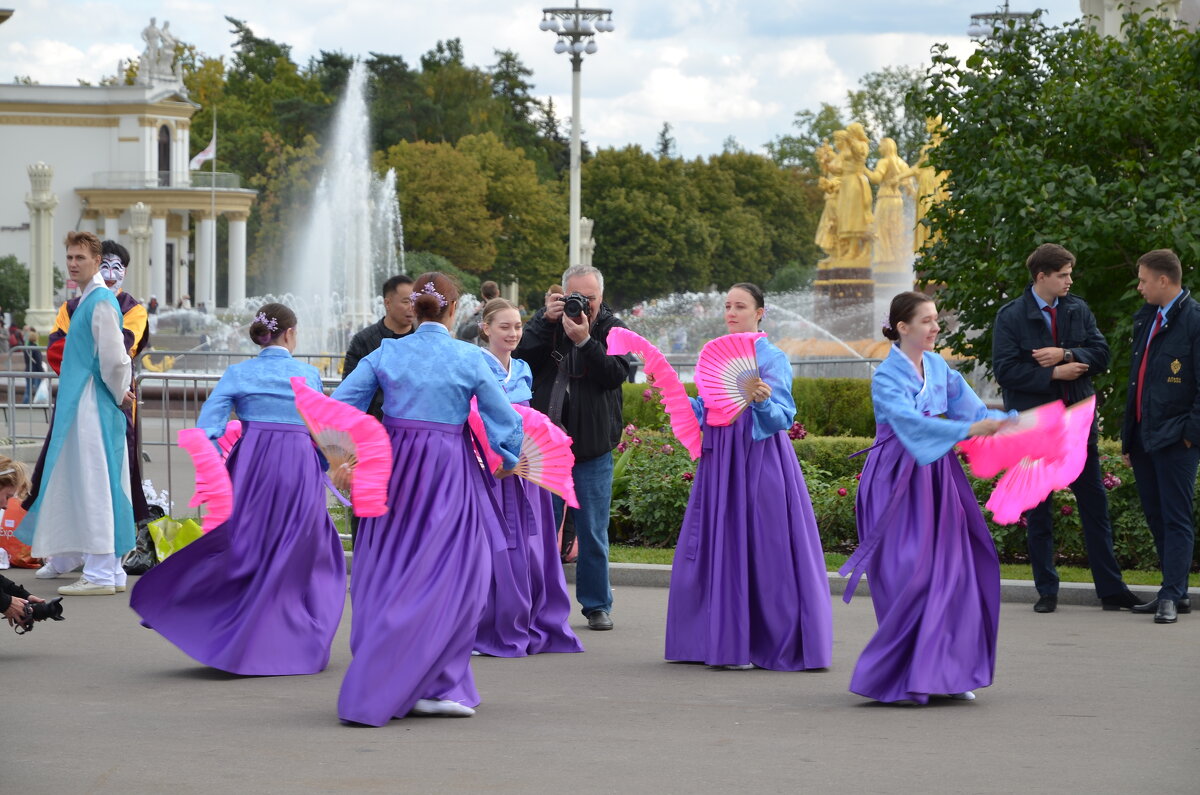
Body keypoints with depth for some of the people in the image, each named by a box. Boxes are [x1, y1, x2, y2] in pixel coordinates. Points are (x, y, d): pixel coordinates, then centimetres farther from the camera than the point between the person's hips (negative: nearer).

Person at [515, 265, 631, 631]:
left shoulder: (613, 329, 1)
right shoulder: (546, 321, 5)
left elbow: (617, 374, -13)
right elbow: (521, 357, -8)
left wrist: (585, 341, -24)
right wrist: (546, 321, -17)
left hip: (592, 446, -1)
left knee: (593, 532, 6)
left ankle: (597, 604, 15)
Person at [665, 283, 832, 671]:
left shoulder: (773, 359, -5)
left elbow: (782, 418, -13)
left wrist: (763, 401, -32)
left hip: (759, 461, -6)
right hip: (719, 461, 6)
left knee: (761, 549, -6)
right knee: (717, 548, 6)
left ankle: (769, 644, -1)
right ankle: (724, 639, 13)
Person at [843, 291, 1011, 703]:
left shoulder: (939, 368, 9)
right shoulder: (886, 377, -11)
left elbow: (973, 410, 5)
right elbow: (912, 421, -26)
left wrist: (1012, 421, -13)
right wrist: (967, 430, -36)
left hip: (937, 476, 6)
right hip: (900, 481, -6)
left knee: (951, 570, 2)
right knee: (907, 575, -8)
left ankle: (945, 672, 9)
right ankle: (897, 678, 0)